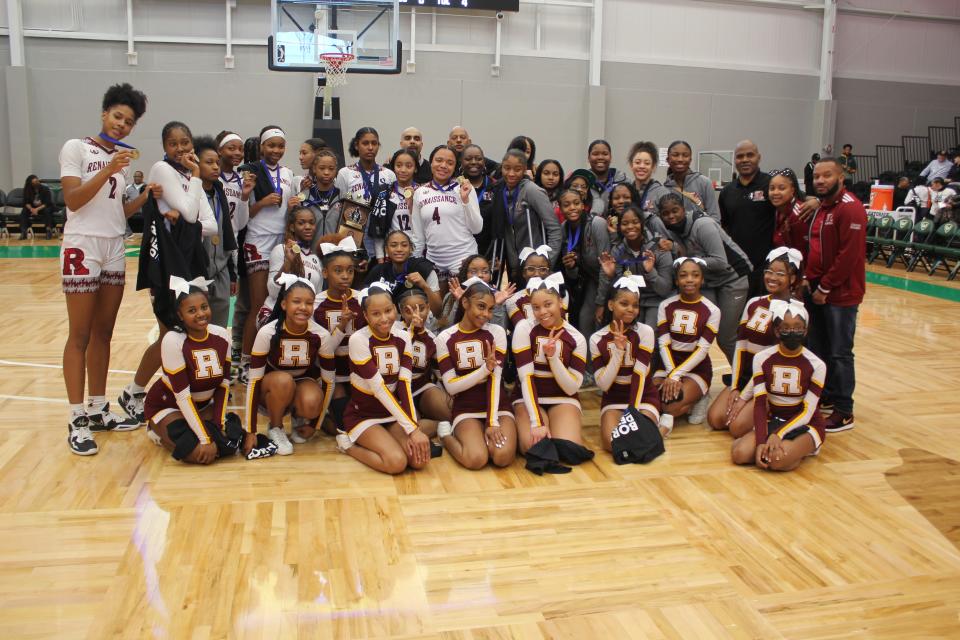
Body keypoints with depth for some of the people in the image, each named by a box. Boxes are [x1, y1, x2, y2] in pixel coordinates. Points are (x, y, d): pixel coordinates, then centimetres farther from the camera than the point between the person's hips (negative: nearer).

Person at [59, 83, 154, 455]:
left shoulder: (122, 159, 14)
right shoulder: (76, 148, -4)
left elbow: (118, 212, 13)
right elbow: (73, 201, -14)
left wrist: (145, 197, -4)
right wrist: (108, 170, -22)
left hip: (114, 249, 7)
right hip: (82, 247, -6)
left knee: (103, 334, 9)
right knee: (80, 336, -4)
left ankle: (98, 410, 17)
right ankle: (77, 420, 1)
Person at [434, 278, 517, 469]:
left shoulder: (496, 332, -2)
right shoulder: (445, 338, -3)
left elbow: (495, 379, -11)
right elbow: (451, 386, -9)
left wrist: (493, 422, -20)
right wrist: (485, 369, -23)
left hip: (498, 407, 1)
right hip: (466, 410, -1)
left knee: (503, 456, -26)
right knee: (476, 459, -27)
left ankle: (475, 437, 6)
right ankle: (446, 434, 4)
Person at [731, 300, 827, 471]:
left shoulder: (816, 365, -11)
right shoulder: (762, 359, -5)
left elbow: (807, 412, -12)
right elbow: (759, 404, -9)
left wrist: (778, 434, -26)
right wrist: (761, 441, -23)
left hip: (805, 425, -3)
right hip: (773, 420, 3)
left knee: (778, 460, -32)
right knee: (739, 453, -24)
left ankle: (799, 450, 1)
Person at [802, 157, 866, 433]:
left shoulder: (850, 209, -15)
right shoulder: (820, 208, 13)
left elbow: (849, 255, -20)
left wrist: (825, 287, -17)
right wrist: (808, 279, 6)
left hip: (840, 294, -8)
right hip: (816, 290, 8)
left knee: (839, 353, -2)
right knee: (818, 348, 14)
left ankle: (844, 412, 8)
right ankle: (827, 396, 29)